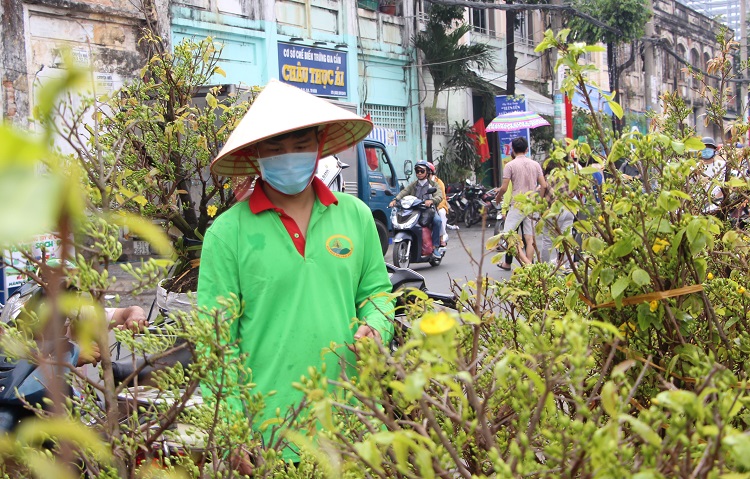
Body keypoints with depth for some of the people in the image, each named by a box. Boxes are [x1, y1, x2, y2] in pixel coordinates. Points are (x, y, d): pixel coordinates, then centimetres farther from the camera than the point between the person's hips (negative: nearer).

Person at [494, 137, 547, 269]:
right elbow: (543, 185, 4)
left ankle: (525, 261, -15)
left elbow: (504, 188, -9)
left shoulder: (510, 165, -6)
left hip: (517, 205, -5)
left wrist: (498, 197, 11)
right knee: (530, 238, 6)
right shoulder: (535, 164, 7)